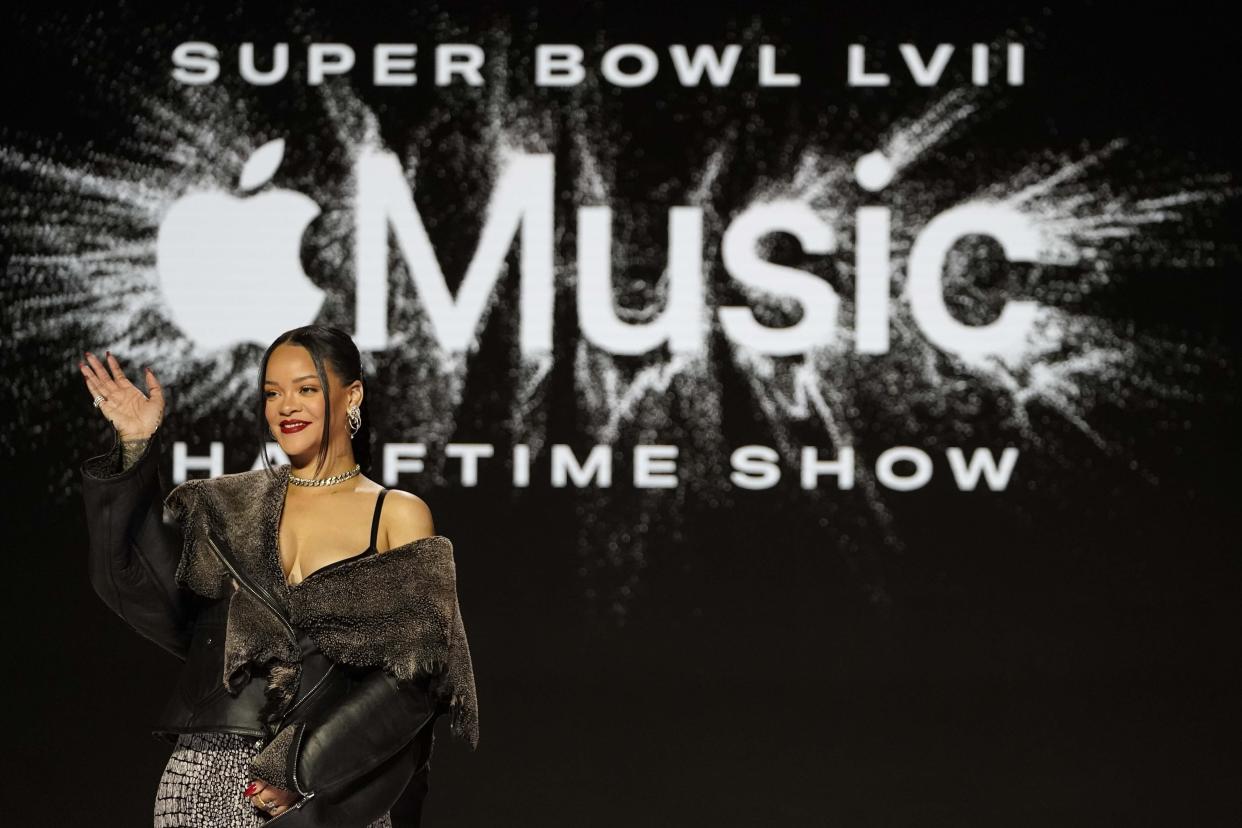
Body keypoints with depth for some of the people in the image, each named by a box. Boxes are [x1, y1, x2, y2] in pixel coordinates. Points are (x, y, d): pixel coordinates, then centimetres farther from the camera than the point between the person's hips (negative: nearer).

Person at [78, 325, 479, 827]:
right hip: (209, 775, 3)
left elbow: (414, 663, -6)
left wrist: (306, 765, -14)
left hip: (335, 787, -2)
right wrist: (136, 449, -10)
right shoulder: (231, 505, 10)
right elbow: (153, 587, -5)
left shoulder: (398, 516, 1)